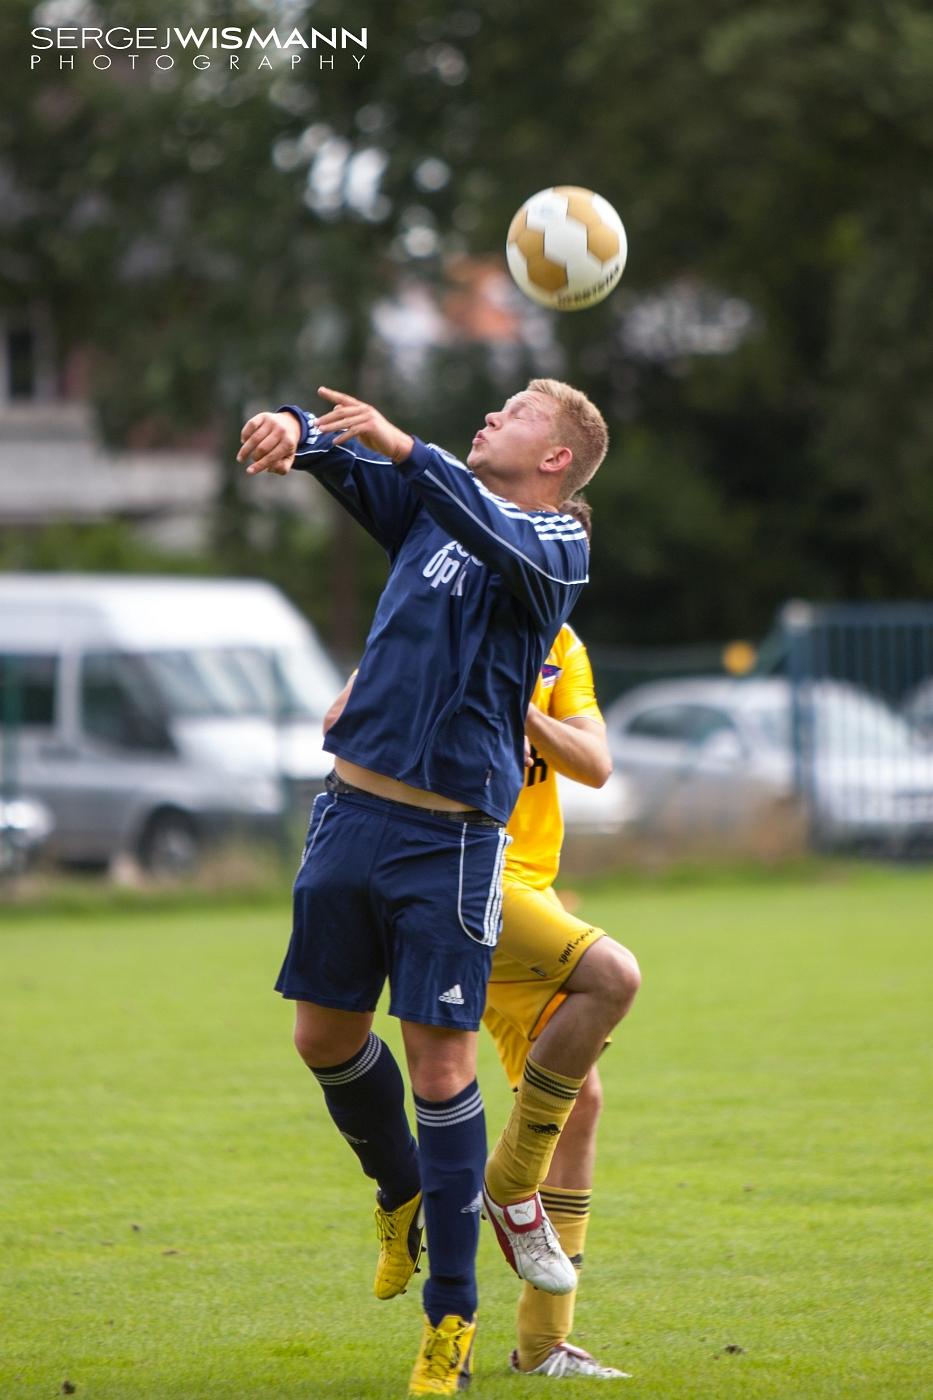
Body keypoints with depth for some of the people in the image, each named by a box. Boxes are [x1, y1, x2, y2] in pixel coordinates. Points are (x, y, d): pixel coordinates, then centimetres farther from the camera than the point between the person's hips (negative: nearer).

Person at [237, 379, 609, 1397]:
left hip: (452, 836, -6)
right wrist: (294, 429, -19)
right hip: (353, 810, 6)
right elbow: (345, 456, 5)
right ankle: (399, 1192, 38)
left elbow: (502, 541, -24)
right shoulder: (429, 504, 15)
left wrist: (405, 447, -34)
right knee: (324, 1036, 11)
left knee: (441, 1066, -6)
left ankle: (451, 1316, 2)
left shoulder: (558, 542, -2)